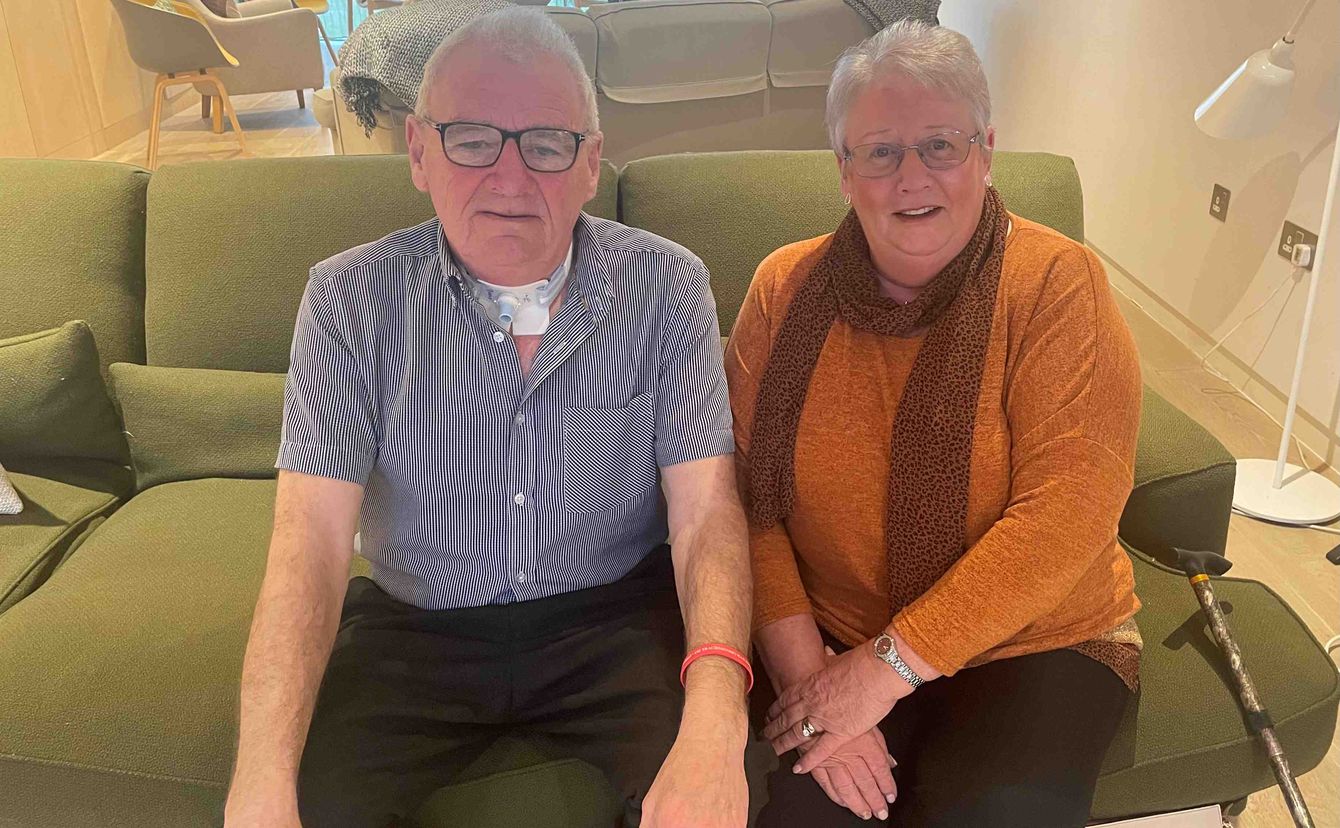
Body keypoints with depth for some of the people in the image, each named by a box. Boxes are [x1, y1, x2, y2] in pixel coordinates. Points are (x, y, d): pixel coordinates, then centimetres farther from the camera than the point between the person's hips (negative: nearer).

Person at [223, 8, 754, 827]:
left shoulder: (667, 287, -10)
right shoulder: (349, 299, -10)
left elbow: (705, 511, -14)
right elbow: (313, 537, -15)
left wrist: (716, 718, -34)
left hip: (614, 613, 0)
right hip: (415, 625, 1)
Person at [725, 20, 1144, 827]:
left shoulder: (1057, 283, -9)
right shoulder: (784, 289, 0)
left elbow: (1068, 511, -17)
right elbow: (749, 500, -4)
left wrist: (892, 663, -21)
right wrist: (806, 671, -17)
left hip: (1034, 641, -1)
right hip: (828, 640, 1)